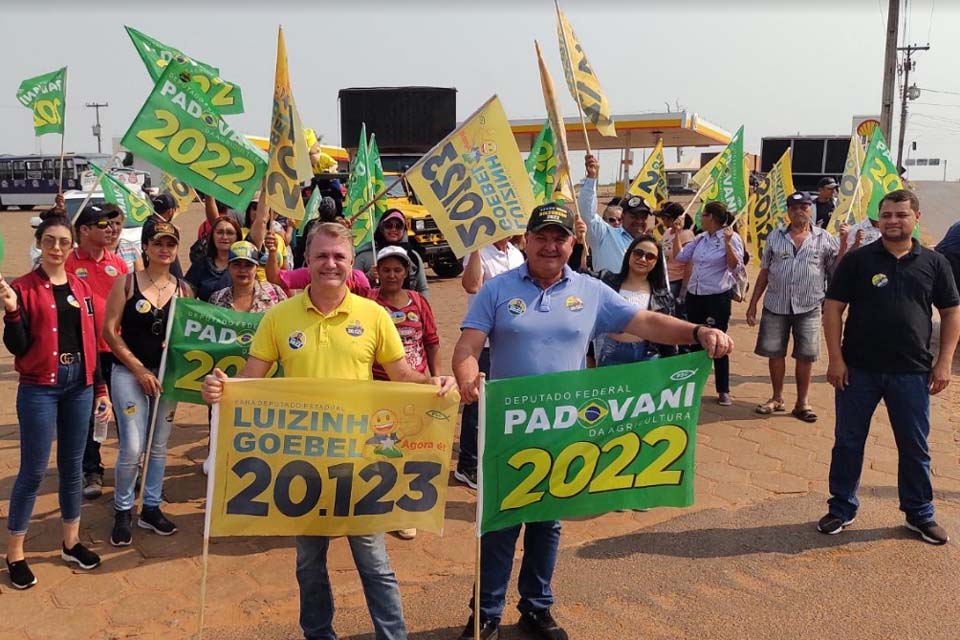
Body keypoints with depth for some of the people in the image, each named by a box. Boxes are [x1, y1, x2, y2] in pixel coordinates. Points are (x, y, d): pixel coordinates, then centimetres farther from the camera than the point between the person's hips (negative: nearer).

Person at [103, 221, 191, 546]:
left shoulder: (184, 288, 5)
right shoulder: (127, 282, -3)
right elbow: (109, 330, -7)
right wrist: (139, 369, -11)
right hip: (129, 372, -3)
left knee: (159, 445, 11)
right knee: (132, 447, -7)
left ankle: (151, 508, 25)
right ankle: (122, 511, 13)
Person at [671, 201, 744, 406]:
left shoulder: (731, 238, -9)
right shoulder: (700, 239, 10)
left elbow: (736, 268, -17)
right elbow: (679, 256, 15)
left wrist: (727, 242, -25)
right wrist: (677, 233, 11)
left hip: (718, 297, -6)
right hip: (694, 296, 6)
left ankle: (723, 391, 10)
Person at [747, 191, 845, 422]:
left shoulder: (824, 238, 4)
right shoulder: (775, 236, 8)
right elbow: (764, 272, 9)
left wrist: (844, 245, -11)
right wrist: (753, 304, 7)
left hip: (808, 308, -1)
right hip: (775, 306, 1)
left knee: (805, 355, 4)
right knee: (774, 352, 7)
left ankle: (802, 402, 18)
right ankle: (777, 398, 24)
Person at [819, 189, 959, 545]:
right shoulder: (858, 260, -2)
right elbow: (833, 308, -3)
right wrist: (835, 358, -9)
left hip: (912, 372, 1)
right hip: (859, 369, -1)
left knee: (915, 447, 12)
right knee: (848, 442, 8)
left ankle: (919, 513, 28)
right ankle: (842, 508, 23)